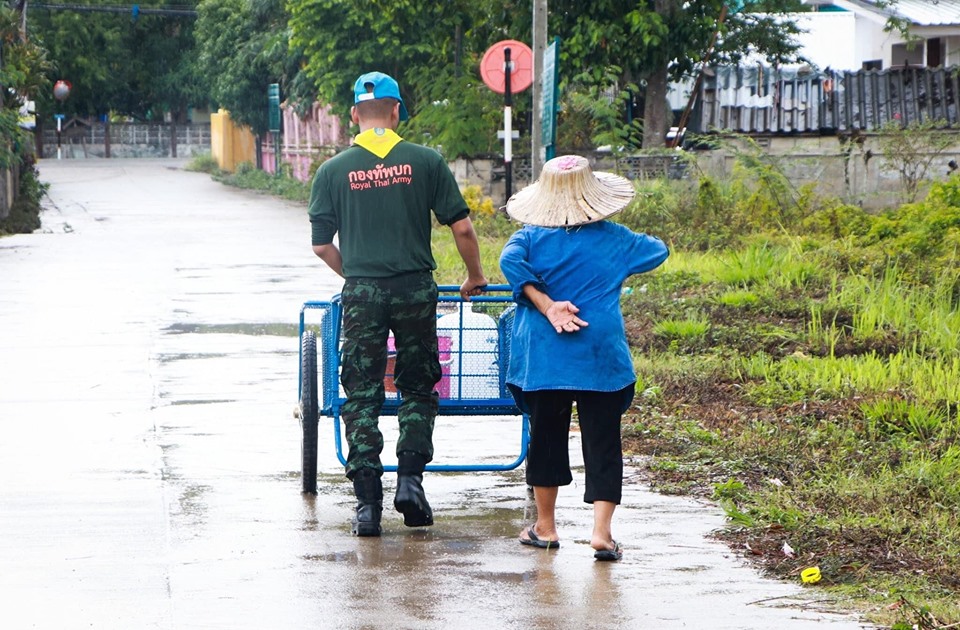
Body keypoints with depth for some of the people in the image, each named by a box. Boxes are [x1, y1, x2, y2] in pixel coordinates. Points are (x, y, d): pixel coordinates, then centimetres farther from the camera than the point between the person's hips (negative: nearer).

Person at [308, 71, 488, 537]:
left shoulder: (333, 171, 2)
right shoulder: (425, 161, 0)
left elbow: (322, 245, 5)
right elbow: (461, 227, 1)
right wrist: (474, 277, 17)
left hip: (361, 293, 0)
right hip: (415, 288, 0)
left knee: (361, 397, 5)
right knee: (418, 389, 15)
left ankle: (367, 501, 0)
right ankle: (410, 479, 0)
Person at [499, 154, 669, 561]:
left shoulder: (532, 236, 1)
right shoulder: (614, 239, 3)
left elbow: (510, 260, -19)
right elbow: (659, 251, 18)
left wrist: (546, 305, -17)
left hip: (543, 356, 1)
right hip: (601, 359, -1)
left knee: (546, 436, 13)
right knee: (602, 443, 0)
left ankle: (545, 526, 21)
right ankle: (602, 531, -10)